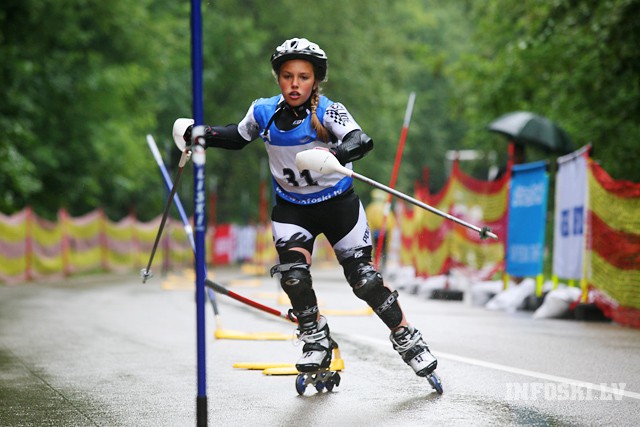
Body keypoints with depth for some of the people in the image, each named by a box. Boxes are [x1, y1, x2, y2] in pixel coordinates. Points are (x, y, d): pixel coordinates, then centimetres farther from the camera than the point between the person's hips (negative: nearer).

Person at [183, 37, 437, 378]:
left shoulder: (328, 112, -20)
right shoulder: (263, 112, -9)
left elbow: (359, 140, -38)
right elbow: (238, 137, 12)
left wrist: (338, 154, -58)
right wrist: (204, 135, -4)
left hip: (337, 205, -2)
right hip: (290, 207, 3)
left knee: (364, 279, -3)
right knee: (293, 274, -18)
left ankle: (407, 340, 17)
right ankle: (316, 341, 5)